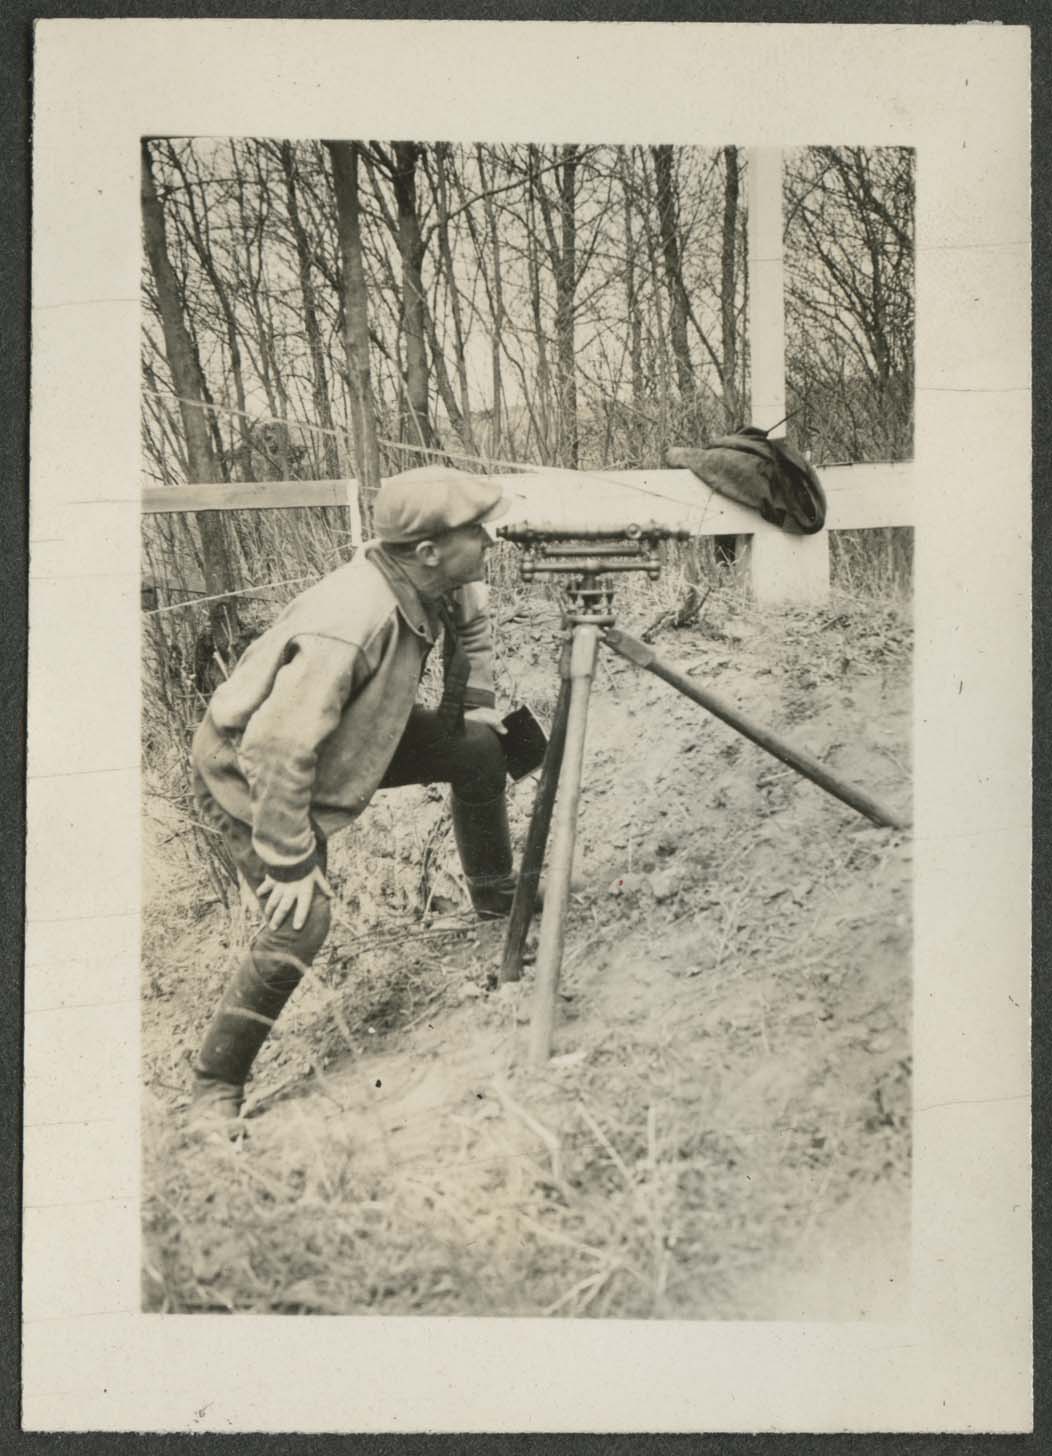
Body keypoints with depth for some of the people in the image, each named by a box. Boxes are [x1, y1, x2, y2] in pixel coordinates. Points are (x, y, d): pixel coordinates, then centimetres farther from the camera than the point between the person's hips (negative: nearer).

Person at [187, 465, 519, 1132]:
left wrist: (477, 710, 8)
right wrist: (292, 862, -31)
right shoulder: (345, 627, -40)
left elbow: (470, 619, 13)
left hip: (351, 735, 8)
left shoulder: (434, 581, -14)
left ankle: (497, 898, 28)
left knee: (479, 749, 3)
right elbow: (277, 749, -38)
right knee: (303, 918, -22)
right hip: (247, 773, -8)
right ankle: (215, 1090, -6)